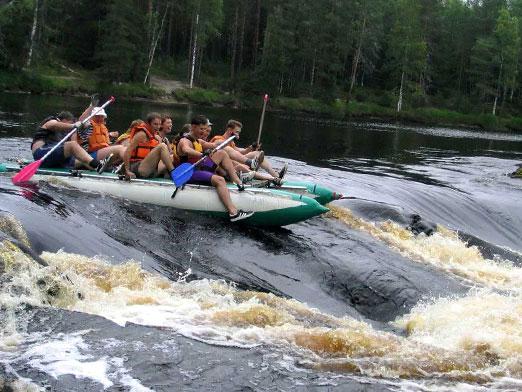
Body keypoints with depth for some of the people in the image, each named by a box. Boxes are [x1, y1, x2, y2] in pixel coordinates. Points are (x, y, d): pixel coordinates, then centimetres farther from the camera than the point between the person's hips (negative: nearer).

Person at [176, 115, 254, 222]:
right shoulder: (184, 141, -14)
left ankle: (238, 182, 1)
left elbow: (214, 145, 19)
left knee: (221, 153, 11)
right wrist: (202, 155, -54)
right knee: (219, 180, -31)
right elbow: (186, 150, -38)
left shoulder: (198, 141, 18)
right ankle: (233, 213, -45)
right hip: (190, 173, -10)